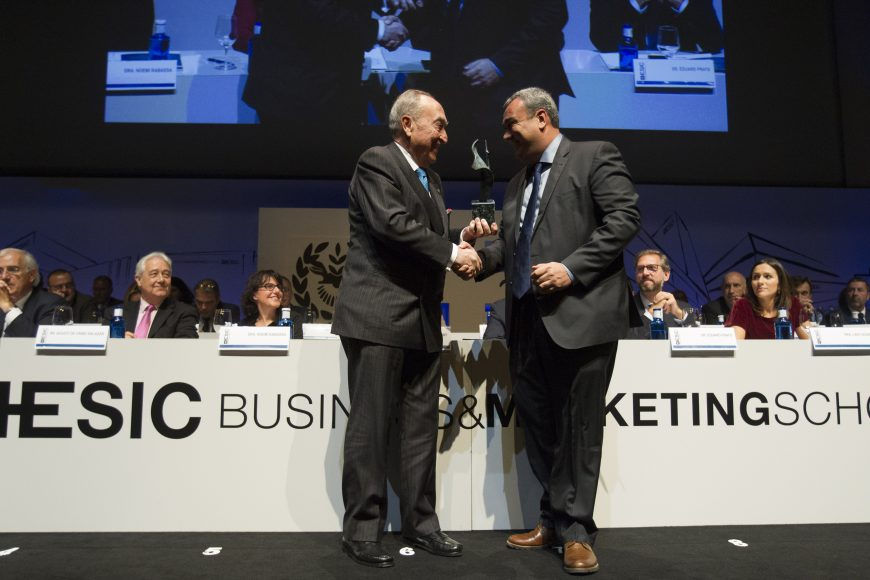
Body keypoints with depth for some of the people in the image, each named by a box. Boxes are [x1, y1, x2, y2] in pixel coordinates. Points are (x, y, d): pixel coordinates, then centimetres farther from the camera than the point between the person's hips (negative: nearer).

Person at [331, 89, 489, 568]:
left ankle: (420, 523, 22)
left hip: (422, 321, 8)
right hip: (378, 316, -8)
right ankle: (361, 530, 12)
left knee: (421, 427, 10)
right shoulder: (376, 162, -5)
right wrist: (452, 253, -13)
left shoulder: (430, 178, 21)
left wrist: (462, 239, 2)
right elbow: (394, 225, -19)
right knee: (370, 427, 0)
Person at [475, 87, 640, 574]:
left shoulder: (595, 156, 1)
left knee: (579, 427, 0)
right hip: (529, 319, 7)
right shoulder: (518, 183, 22)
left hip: (581, 314, -7)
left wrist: (572, 268, -18)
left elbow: (626, 217, -10)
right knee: (538, 423, 12)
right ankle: (556, 519, 26)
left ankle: (576, 531, 13)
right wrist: (482, 257, 1)